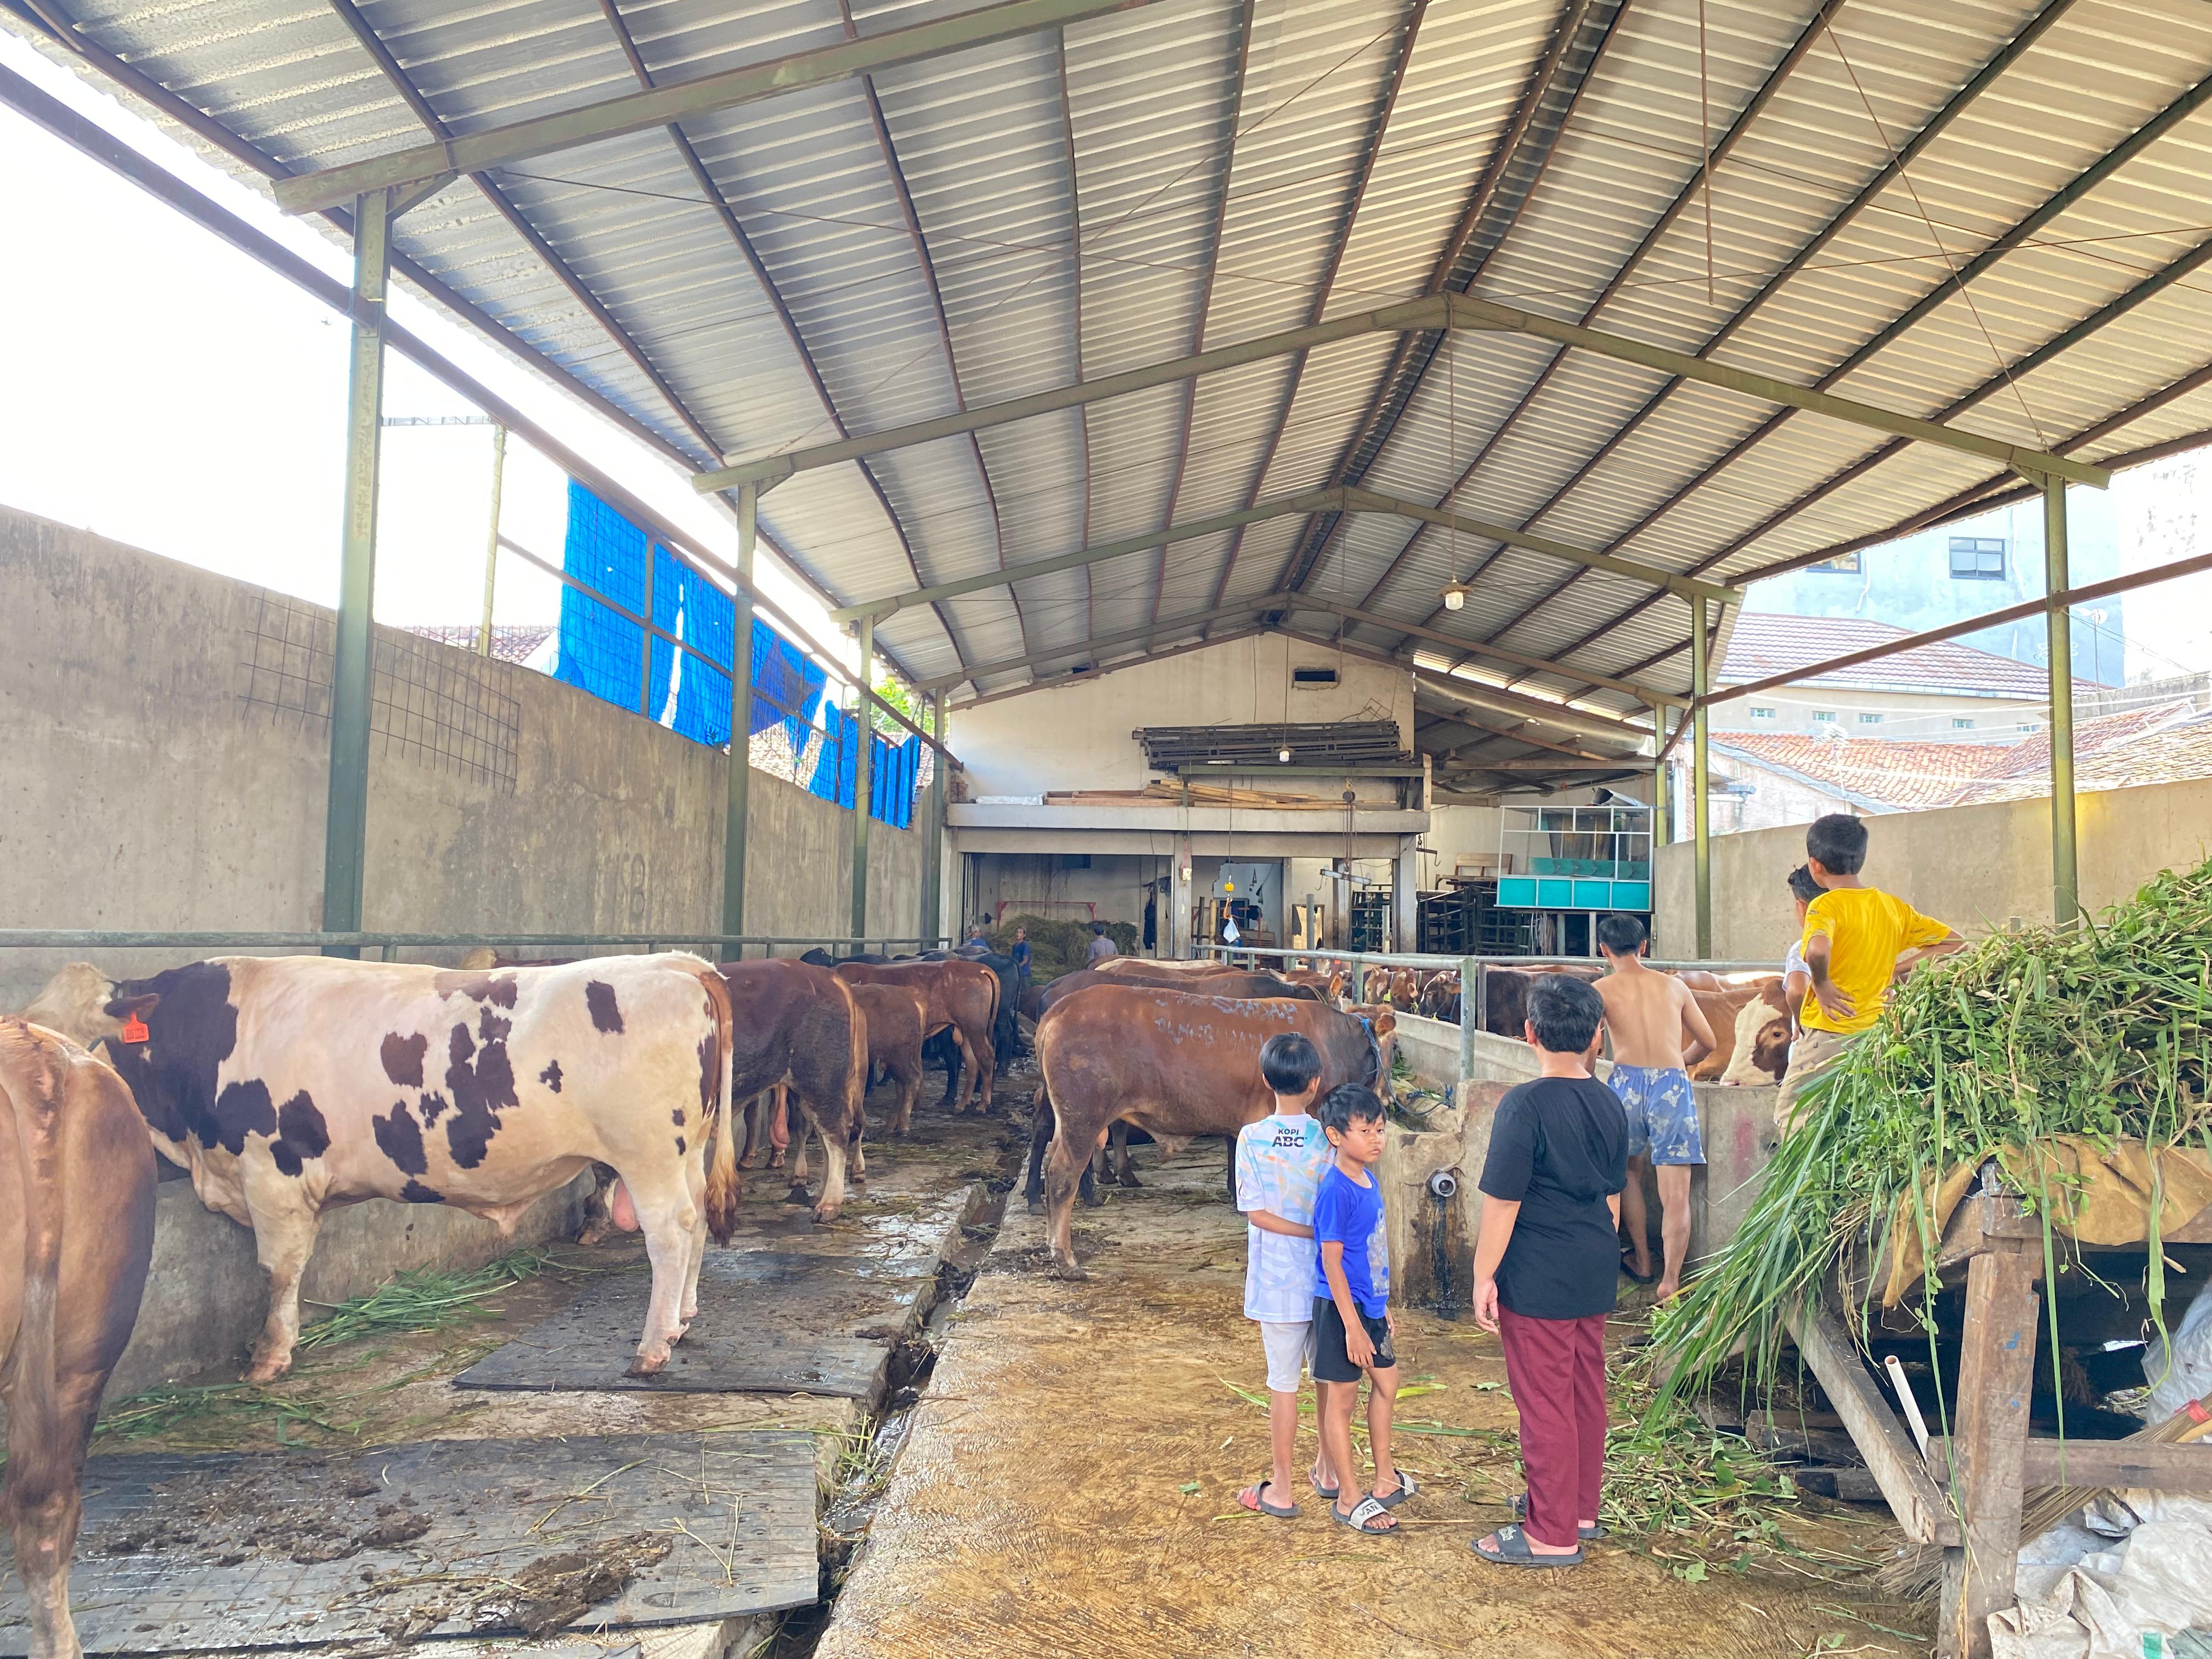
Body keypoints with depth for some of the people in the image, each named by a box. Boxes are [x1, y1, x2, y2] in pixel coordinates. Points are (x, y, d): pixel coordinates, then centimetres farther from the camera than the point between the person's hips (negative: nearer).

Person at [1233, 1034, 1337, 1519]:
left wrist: (1310, 1232, -8)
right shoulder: (1327, 1138, -9)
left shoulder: (1251, 1138, -12)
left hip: (1278, 1282, -2)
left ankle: (1280, 1490, 16)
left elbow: (1257, 1213, -13)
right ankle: (1328, 1472, 33)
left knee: (1283, 1383, 7)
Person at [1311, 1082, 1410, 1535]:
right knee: (1342, 1397, 4)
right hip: (1342, 1308, -9)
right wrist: (1352, 1326, -21)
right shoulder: (1336, 1190, -22)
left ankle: (1385, 1478, 36)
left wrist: (1383, 1306, 19)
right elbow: (1331, 1262, -22)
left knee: (1386, 1383, 19)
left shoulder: (1368, 1179, 5)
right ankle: (1348, 1498, 16)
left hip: (1370, 1304, 9)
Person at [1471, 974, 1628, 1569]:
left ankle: (1552, 1535, 13)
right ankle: (1580, 1508, 33)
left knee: (1545, 1403, 3)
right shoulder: (1608, 1104, 4)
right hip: (1595, 1274, 8)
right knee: (1586, 1392, 18)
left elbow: (1502, 1203, -18)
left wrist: (1484, 1277, -10)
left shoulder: (1525, 1105, -19)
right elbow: (1612, 1197, 13)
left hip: (1538, 1280, -8)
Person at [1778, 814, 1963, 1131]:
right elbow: (1956, 944, 14)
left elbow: (1818, 950, -35)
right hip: (1877, 1033, 7)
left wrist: (1822, 986, -16)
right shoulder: (1893, 906, 8)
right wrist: (1898, 969, 8)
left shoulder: (1827, 905, -13)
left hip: (1828, 1034, -7)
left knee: (1789, 1119, 3)